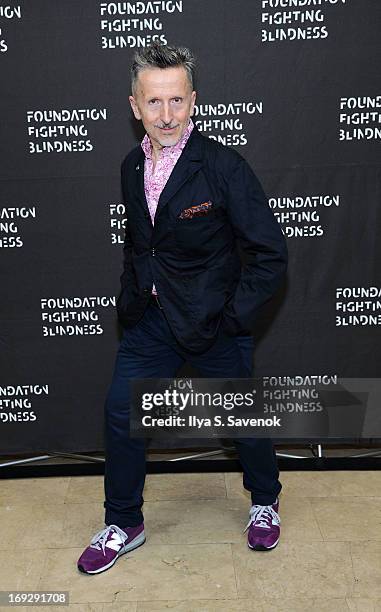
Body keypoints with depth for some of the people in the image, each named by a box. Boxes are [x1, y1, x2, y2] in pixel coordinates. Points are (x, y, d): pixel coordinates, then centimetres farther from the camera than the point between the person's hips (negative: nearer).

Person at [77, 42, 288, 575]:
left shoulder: (224, 166, -18)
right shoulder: (132, 167, 2)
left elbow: (270, 255, -17)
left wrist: (232, 319, -17)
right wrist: (130, 300, 9)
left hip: (215, 322, -5)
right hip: (151, 315, 5)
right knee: (120, 411, 6)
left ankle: (264, 502, 41)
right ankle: (124, 525, 28)